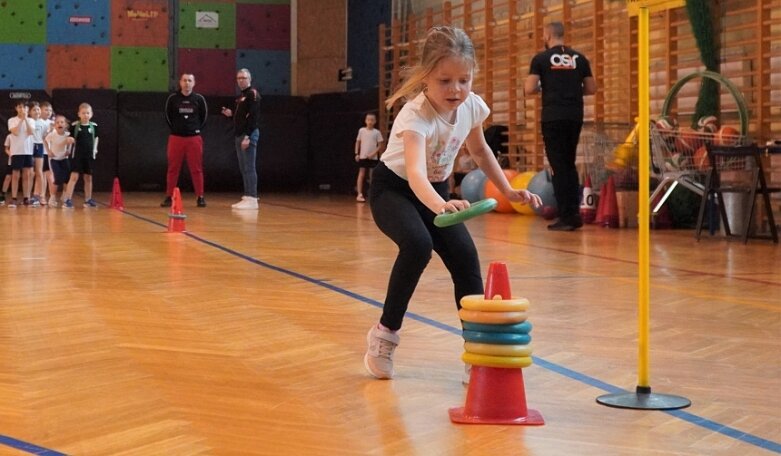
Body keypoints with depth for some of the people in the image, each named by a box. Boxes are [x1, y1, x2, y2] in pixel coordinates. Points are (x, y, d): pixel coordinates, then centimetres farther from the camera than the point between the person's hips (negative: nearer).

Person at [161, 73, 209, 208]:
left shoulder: (199, 99, 2)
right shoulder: (172, 98, 1)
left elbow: (204, 116, 11)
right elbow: (168, 116, 11)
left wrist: (198, 129, 6)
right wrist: (174, 129, 7)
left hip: (194, 138, 0)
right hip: (176, 137, 0)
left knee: (196, 169, 2)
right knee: (173, 168, 3)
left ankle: (200, 197, 9)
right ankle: (169, 197, 9)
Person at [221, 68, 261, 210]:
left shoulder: (252, 93, -9)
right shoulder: (240, 96, 20)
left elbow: (253, 116, -18)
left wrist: (248, 136, -23)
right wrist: (231, 114, 6)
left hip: (249, 135, -10)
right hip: (240, 135, 10)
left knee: (249, 168, -10)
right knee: (243, 168, 10)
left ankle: (252, 199, -10)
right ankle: (247, 197, 14)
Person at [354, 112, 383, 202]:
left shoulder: (377, 132, -1)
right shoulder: (361, 130, 2)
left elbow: (380, 145, 0)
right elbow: (358, 142, 9)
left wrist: (373, 153, -12)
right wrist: (356, 153, 1)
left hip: (373, 157, 0)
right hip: (363, 156, 0)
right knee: (361, 174, -5)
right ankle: (360, 194, -6)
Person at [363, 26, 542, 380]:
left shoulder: (471, 106, -14)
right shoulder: (416, 116, -35)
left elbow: (480, 150, 9)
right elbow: (415, 172, -52)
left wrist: (508, 190, 3)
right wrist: (441, 206, -71)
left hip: (435, 190, 6)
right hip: (394, 188, -6)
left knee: (465, 257, -12)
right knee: (418, 245, -33)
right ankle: (385, 332, -14)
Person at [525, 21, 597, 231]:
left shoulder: (541, 59, -3)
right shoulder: (579, 58, 10)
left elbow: (529, 89, -9)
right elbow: (591, 88, 10)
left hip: (553, 118, -4)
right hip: (575, 117, 4)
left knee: (559, 166, -1)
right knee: (569, 164, 16)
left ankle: (566, 217, -4)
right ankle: (574, 214, 12)